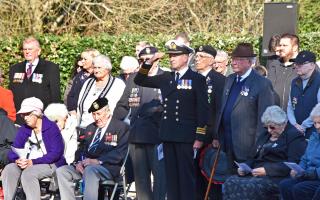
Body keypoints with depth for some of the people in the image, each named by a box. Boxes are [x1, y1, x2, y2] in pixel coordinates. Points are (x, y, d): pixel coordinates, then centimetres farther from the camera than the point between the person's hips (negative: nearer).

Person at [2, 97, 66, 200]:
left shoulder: (51, 127, -3)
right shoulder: (23, 129, 13)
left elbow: (56, 153, -12)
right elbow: (12, 152, 8)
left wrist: (32, 162, -21)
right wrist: (17, 160, -17)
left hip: (50, 164, -5)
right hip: (27, 164, 5)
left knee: (28, 173, -34)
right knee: (9, 170, -23)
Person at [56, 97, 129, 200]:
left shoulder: (121, 127, 1)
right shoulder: (90, 128, 25)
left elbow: (120, 153, -11)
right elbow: (82, 149, 22)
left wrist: (97, 161, -21)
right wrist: (79, 162, -3)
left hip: (108, 167, -7)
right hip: (86, 165, 7)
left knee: (90, 170, -39)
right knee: (61, 171, -14)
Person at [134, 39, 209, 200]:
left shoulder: (197, 79, -3)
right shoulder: (165, 78, 12)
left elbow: (202, 110, -7)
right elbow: (139, 81, 17)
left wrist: (199, 138, -12)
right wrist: (149, 62, 1)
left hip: (186, 137, -5)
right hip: (168, 136, 6)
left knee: (186, 175, -2)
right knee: (171, 176, 8)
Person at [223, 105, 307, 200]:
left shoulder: (294, 136, 1)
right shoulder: (264, 136, 26)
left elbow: (294, 164, -12)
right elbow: (253, 158, 29)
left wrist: (267, 170, -20)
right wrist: (244, 168, 6)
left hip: (276, 177, -7)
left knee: (248, 187, -34)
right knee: (230, 183, -21)